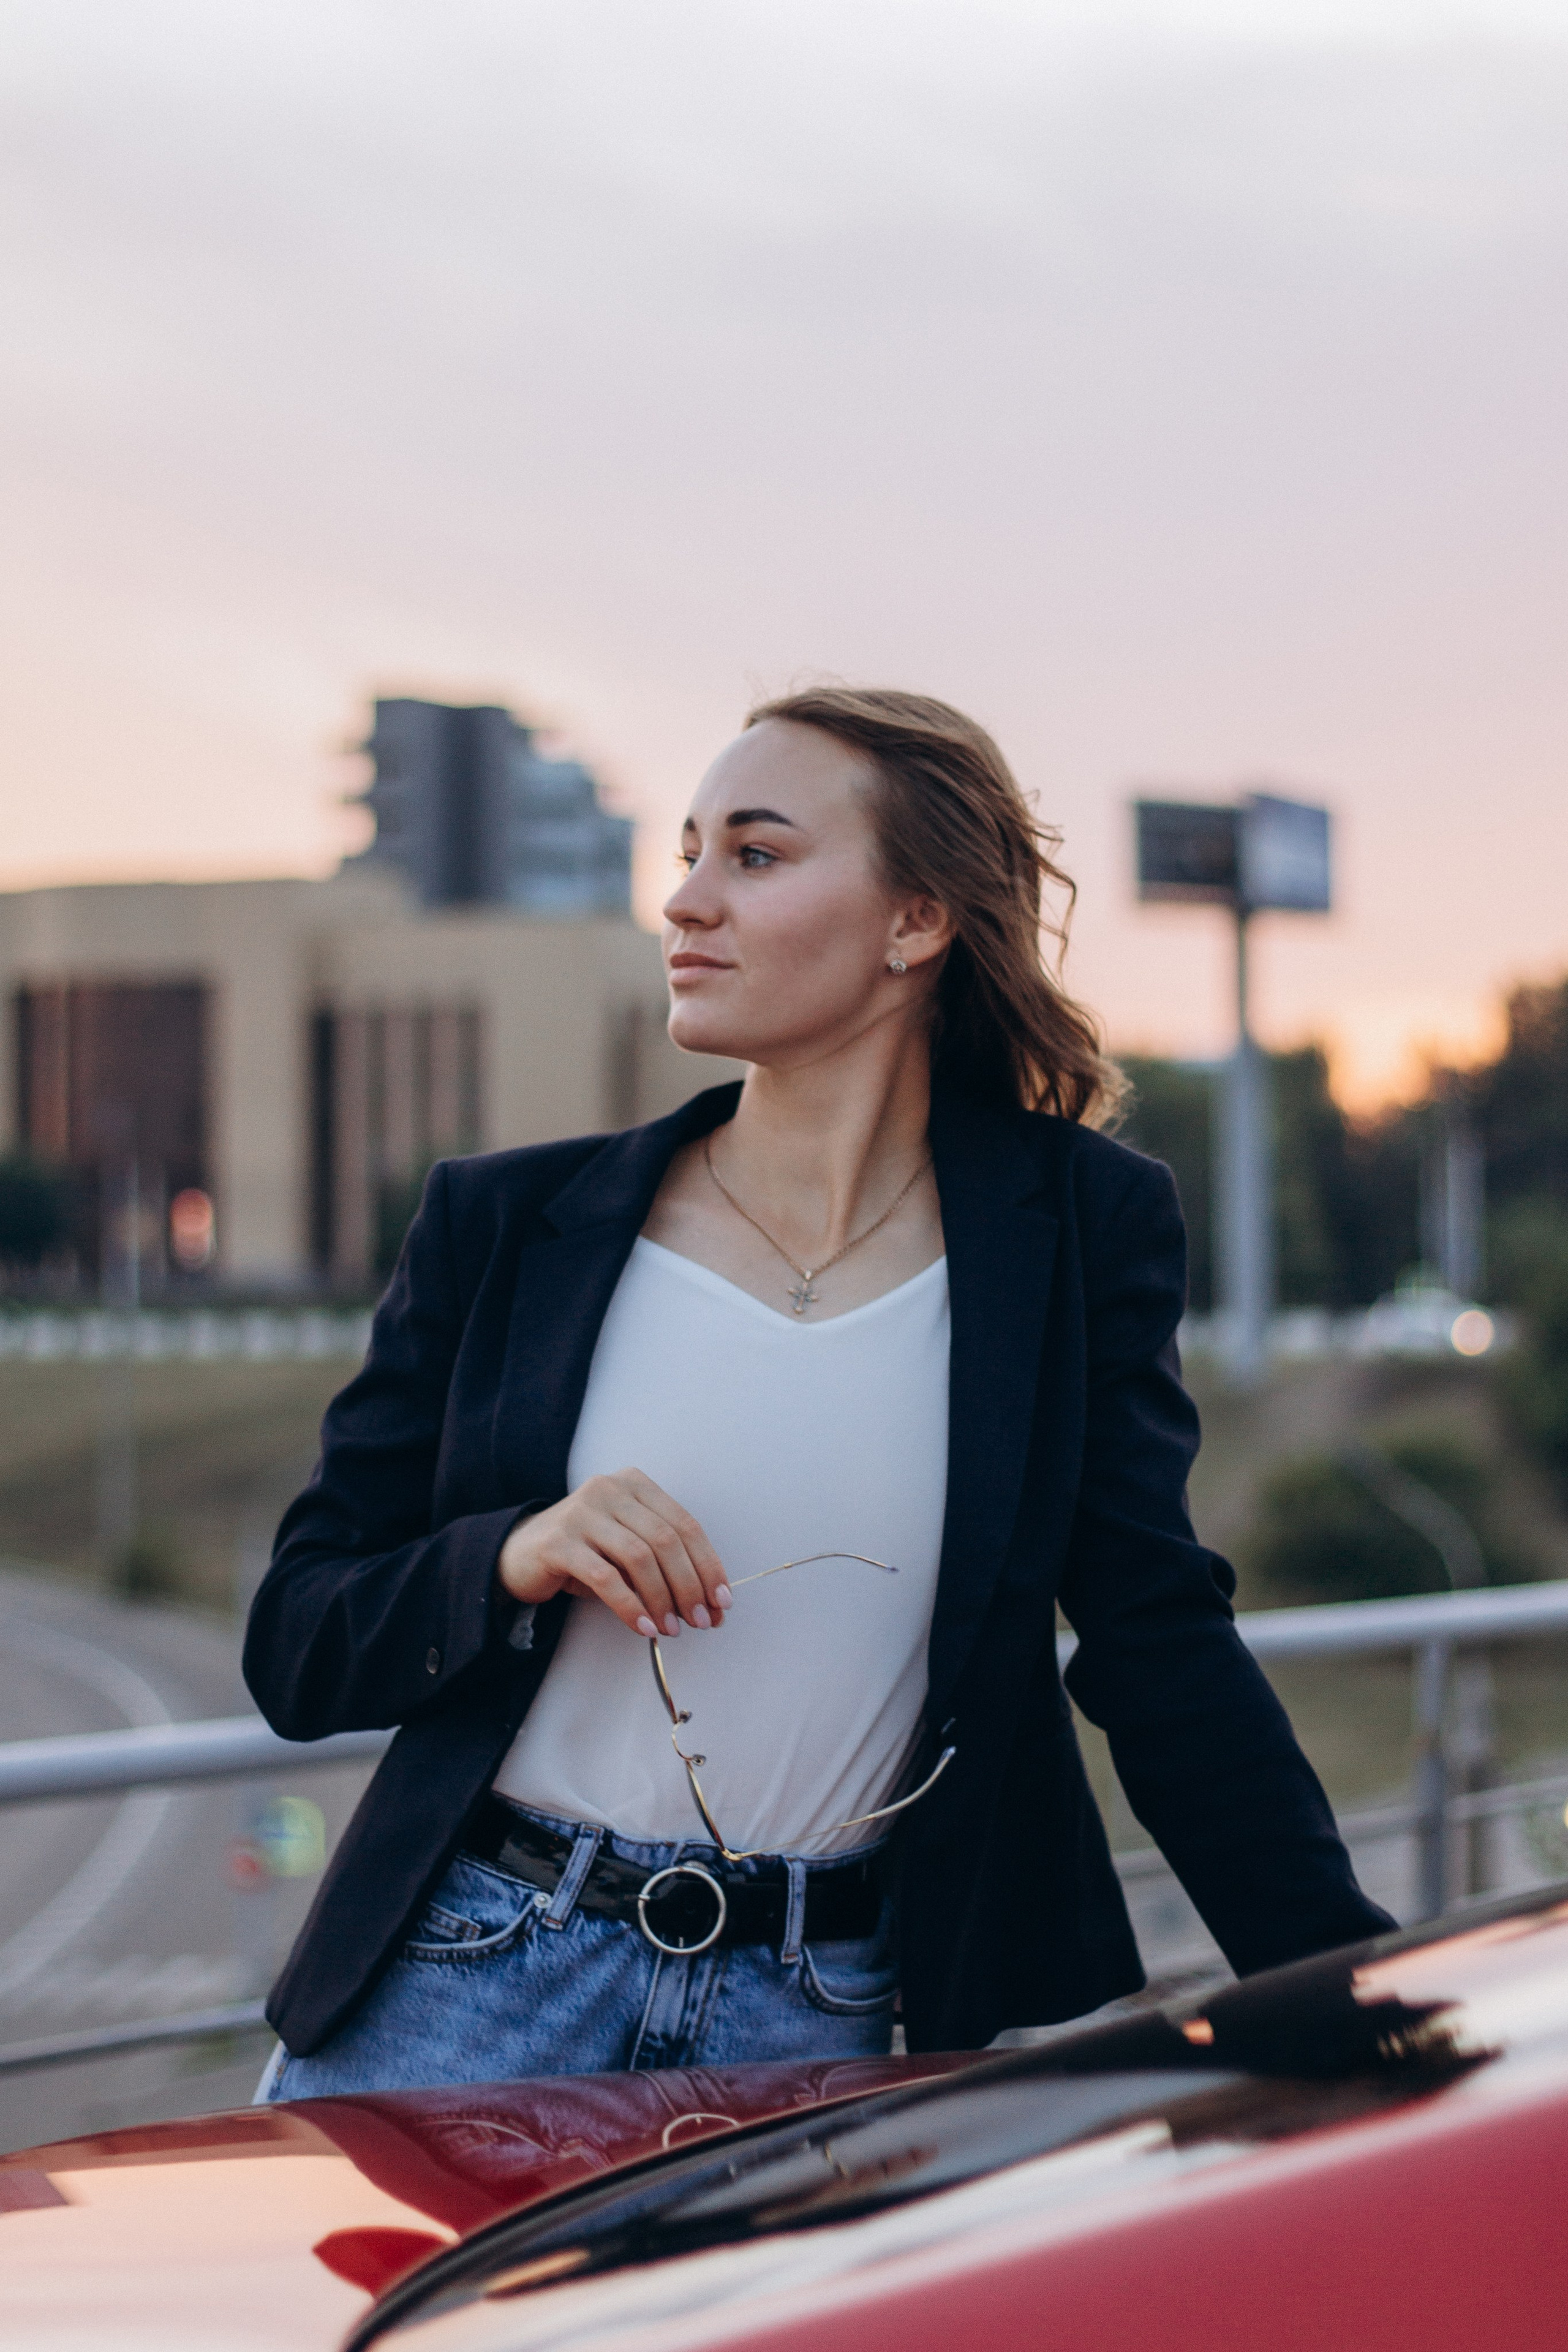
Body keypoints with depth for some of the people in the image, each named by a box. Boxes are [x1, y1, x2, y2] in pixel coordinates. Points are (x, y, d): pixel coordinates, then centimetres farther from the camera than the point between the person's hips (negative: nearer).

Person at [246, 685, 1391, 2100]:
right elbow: (295, 1650, 4)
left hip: (825, 2034, -1)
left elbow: (1159, 1647, 1)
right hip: (472, 1981, 1)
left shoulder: (1074, 1230, 2)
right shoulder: (507, 1225, 2)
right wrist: (511, 1562, -17)